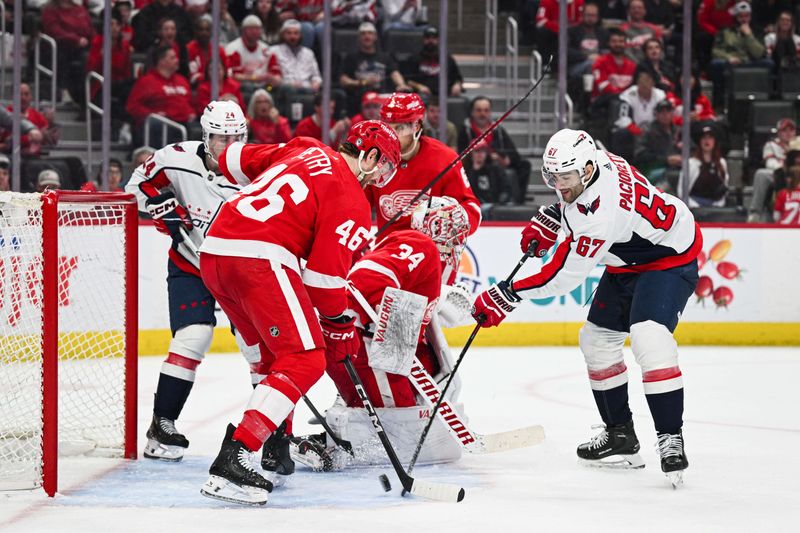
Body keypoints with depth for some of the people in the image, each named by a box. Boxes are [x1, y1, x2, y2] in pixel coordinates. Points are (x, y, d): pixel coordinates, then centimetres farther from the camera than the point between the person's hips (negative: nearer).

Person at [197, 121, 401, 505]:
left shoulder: (306, 151, 21)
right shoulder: (352, 201, 0)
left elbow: (235, 160, 30)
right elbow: (325, 271, -6)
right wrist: (339, 323, 10)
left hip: (214, 249, 9)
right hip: (260, 258, -9)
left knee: (275, 350, 26)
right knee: (305, 360, -8)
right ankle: (231, 461, -21)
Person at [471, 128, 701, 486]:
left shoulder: (602, 214, -37)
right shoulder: (591, 162, -12)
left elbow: (562, 276, -33)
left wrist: (505, 297, -30)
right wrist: (547, 223, 3)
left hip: (669, 255, -11)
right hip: (627, 260, 11)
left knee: (648, 336, -30)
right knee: (598, 338, 10)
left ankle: (671, 439, -27)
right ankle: (620, 436, 19)